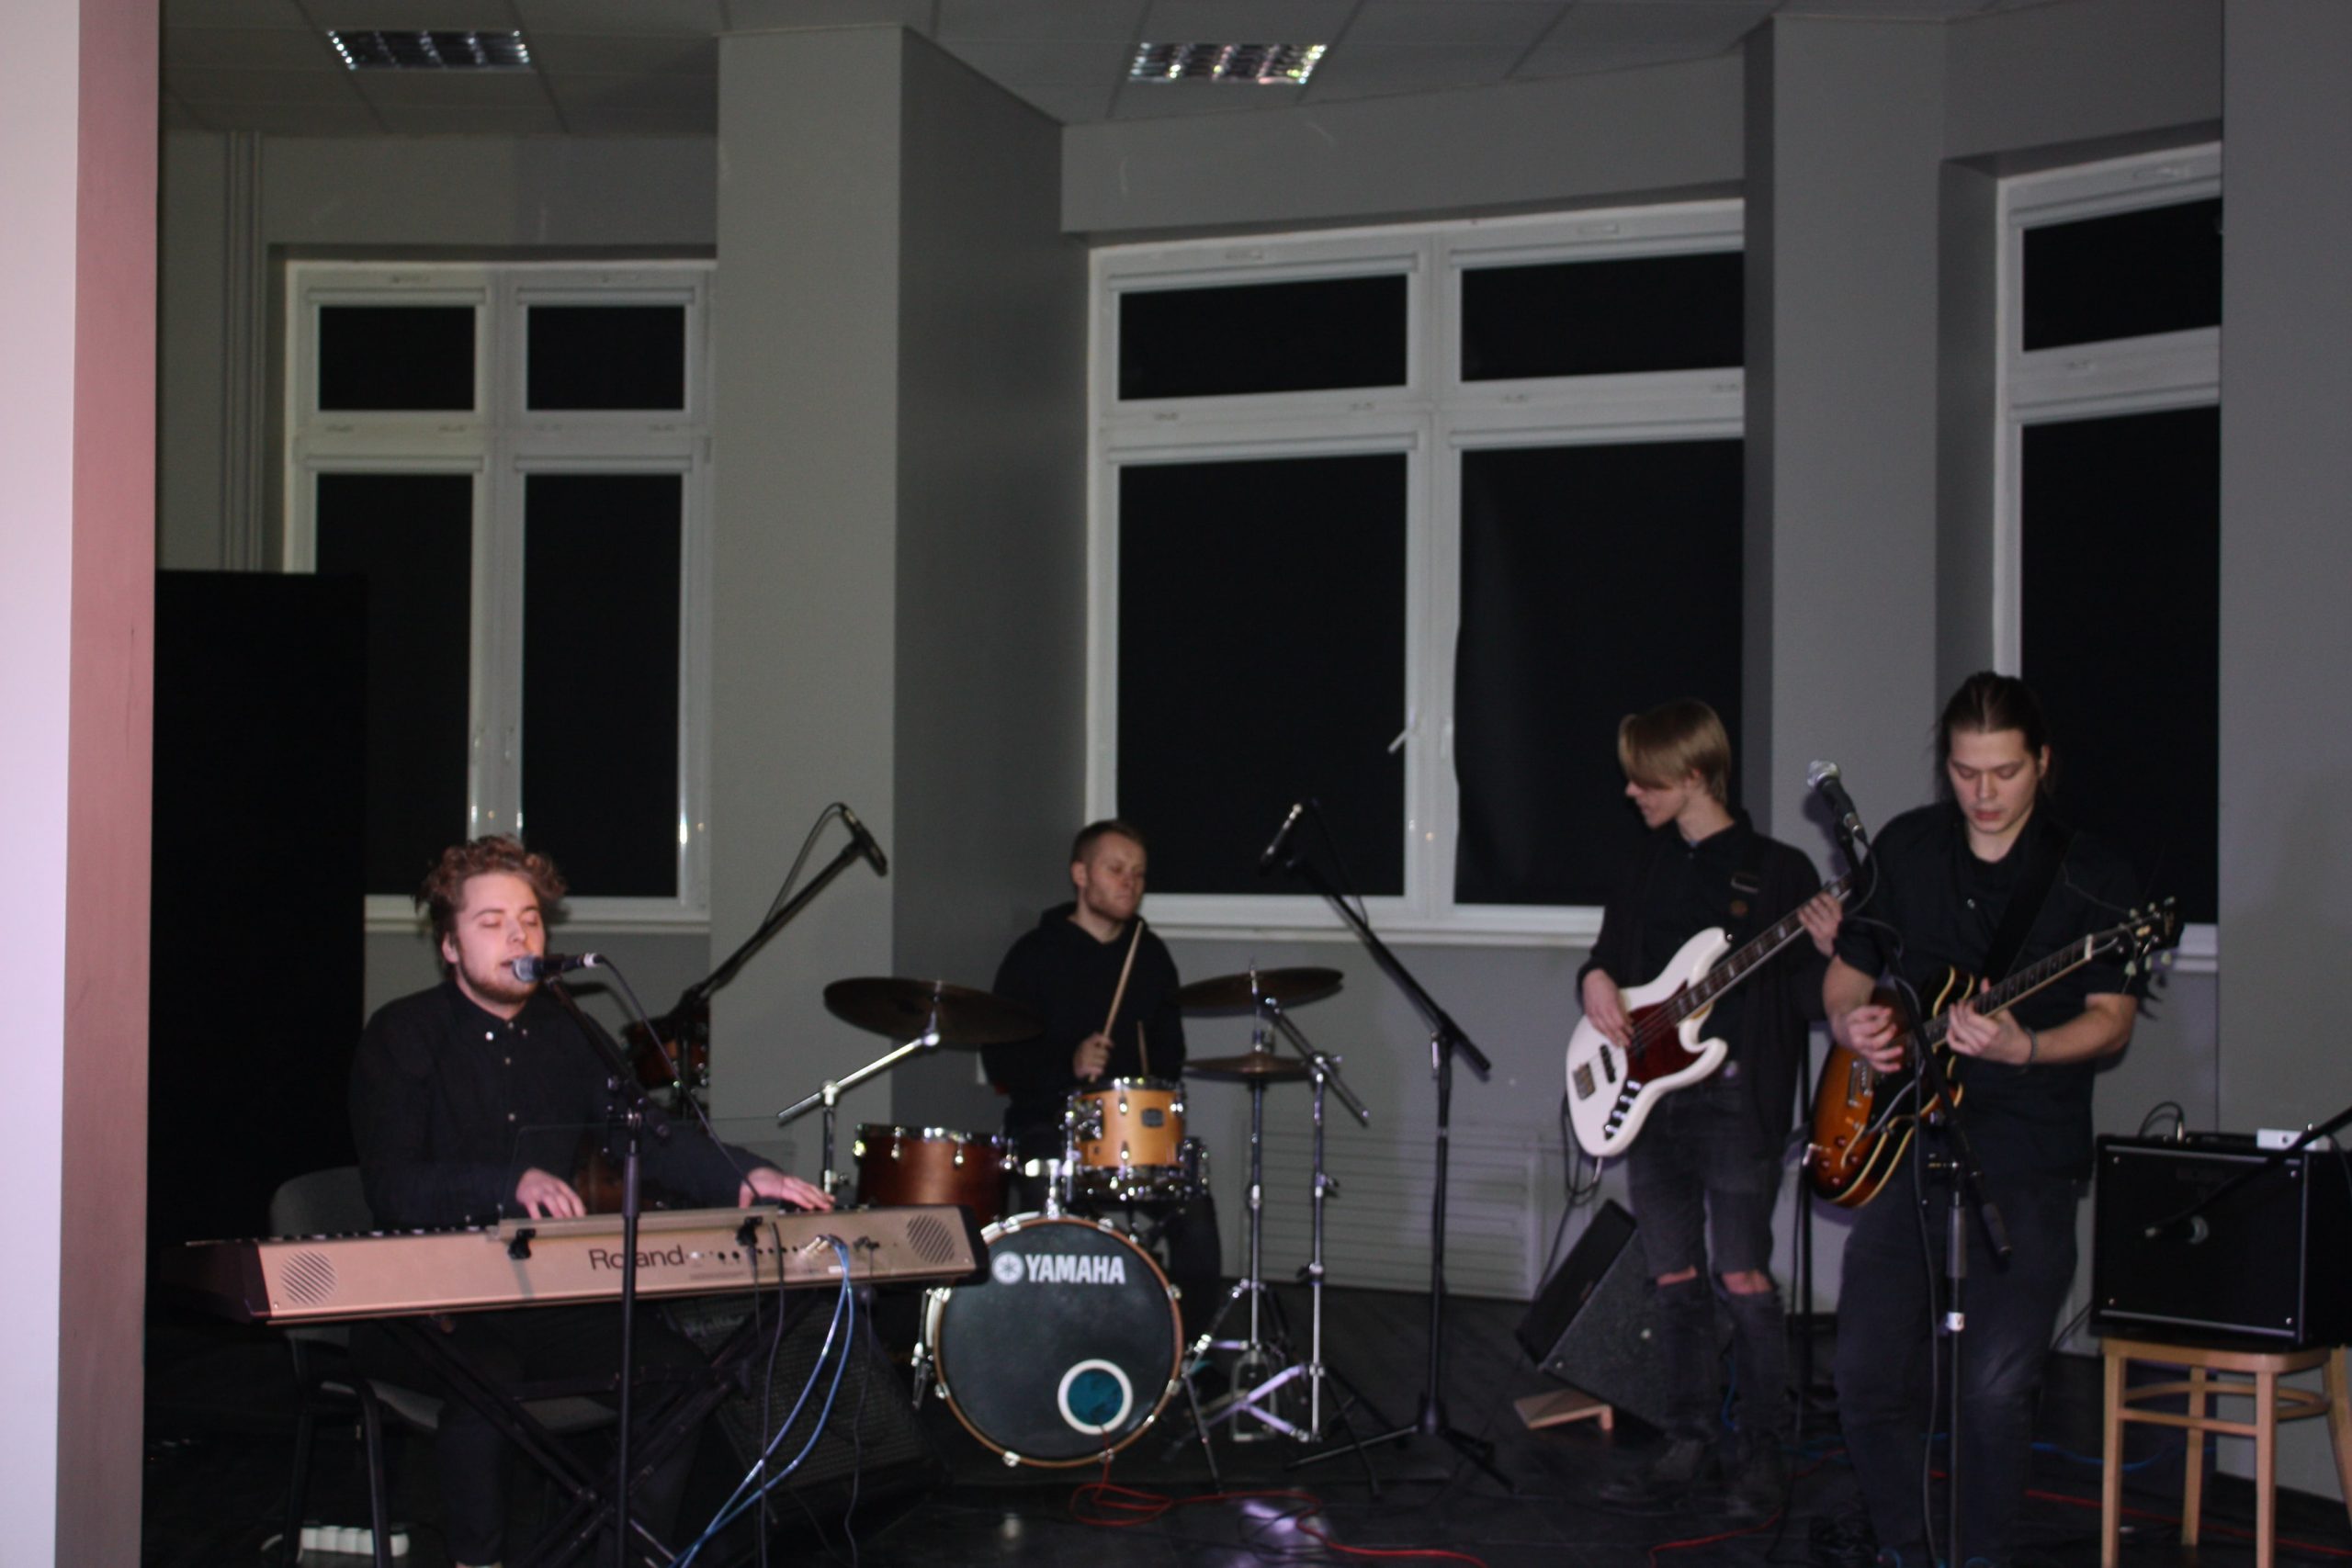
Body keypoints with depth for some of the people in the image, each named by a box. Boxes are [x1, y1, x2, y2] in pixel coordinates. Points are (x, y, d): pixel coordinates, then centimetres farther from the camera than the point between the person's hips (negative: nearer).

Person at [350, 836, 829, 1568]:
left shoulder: (566, 1035, 11)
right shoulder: (403, 1036, -5)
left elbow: (647, 1133, 0)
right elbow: (390, 1188, -17)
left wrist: (740, 1176, -20)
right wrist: (511, 1185, -33)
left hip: (546, 1295, 5)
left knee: (678, 1370, -16)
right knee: (488, 1380, -35)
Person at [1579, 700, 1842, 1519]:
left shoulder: (1777, 870, -5)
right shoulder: (1647, 867, 14)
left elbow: (1808, 1001, -6)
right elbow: (1609, 954, 22)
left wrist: (1823, 952, -26)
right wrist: (1595, 980, 1)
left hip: (1736, 1097, -6)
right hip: (1649, 1094, 6)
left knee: (1743, 1280, -5)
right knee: (1676, 1281, 9)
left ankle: (1763, 1455, 7)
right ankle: (1690, 1449, 17)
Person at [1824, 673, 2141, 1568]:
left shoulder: (2091, 879, -1)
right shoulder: (1904, 850, 9)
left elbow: (2112, 1020, -5)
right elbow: (1847, 973, 18)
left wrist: (2021, 1047, -23)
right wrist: (1852, 1027, -4)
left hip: (2025, 1163, -3)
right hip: (1903, 1147, 4)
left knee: (1996, 1387, -10)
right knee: (1869, 1375, 1)